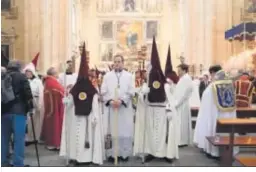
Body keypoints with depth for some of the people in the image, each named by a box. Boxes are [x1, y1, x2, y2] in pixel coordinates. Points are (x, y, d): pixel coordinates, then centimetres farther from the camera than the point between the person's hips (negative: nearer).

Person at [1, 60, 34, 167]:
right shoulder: (21, 76, -2)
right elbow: (28, 93, -9)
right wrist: (30, 106, 1)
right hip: (18, 111, -5)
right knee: (19, 139, -3)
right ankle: (18, 164, -3)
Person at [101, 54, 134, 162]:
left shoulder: (129, 76, 7)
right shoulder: (107, 76, 9)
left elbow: (131, 92, -1)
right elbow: (103, 91, 2)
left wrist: (121, 100, -14)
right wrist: (110, 101, -13)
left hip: (124, 108, 0)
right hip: (110, 107, 0)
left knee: (125, 131, 1)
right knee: (111, 131, 1)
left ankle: (124, 153, 9)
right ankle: (112, 153, 6)